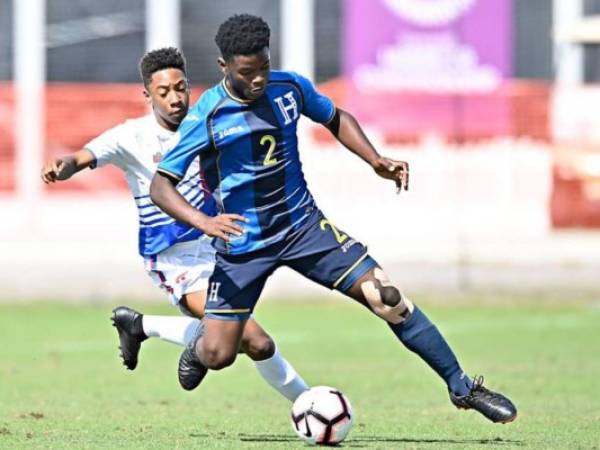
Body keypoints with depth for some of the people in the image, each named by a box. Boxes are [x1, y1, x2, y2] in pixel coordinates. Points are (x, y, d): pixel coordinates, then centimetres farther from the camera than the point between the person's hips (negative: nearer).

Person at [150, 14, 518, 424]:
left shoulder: (289, 88, -5)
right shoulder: (206, 117, -17)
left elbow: (335, 119, 16)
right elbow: (160, 186, -16)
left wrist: (376, 161, -1)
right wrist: (204, 222, -34)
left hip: (303, 224, 3)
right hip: (242, 244, -3)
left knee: (388, 298, -11)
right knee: (217, 356, -6)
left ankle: (462, 387, -1)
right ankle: (196, 353, 35)